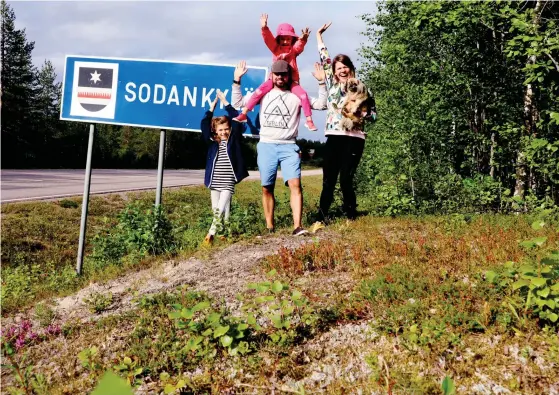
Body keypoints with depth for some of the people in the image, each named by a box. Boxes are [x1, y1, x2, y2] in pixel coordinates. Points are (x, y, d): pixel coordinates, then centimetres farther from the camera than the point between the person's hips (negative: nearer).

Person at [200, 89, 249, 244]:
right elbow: (204, 124, 0)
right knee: (215, 209, 8)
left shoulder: (234, 139, 2)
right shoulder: (212, 141, 7)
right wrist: (213, 106, -4)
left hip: (228, 182, -3)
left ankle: (211, 234, -13)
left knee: (222, 209, -12)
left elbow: (237, 120, -5)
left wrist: (225, 102, -3)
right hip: (214, 182, 4)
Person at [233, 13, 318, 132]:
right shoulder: (275, 48, 9)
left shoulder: (294, 50, 6)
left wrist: (303, 39, -40)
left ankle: (309, 120, -11)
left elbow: (300, 45, -17)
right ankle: (243, 114, -12)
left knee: (303, 94, -20)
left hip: (291, 80, 0)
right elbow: (268, 39, -8)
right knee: (259, 91, -18)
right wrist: (264, 28, -28)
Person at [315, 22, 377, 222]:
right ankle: (322, 217, 1)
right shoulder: (332, 84, 13)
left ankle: (351, 215, 11)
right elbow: (324, 59, 15)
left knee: (346, 179, -5)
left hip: (354, 139, -2)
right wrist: (319, 36, 17)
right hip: (333, 138, 2)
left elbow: (373, 114, 4)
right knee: (328, 180, -1)